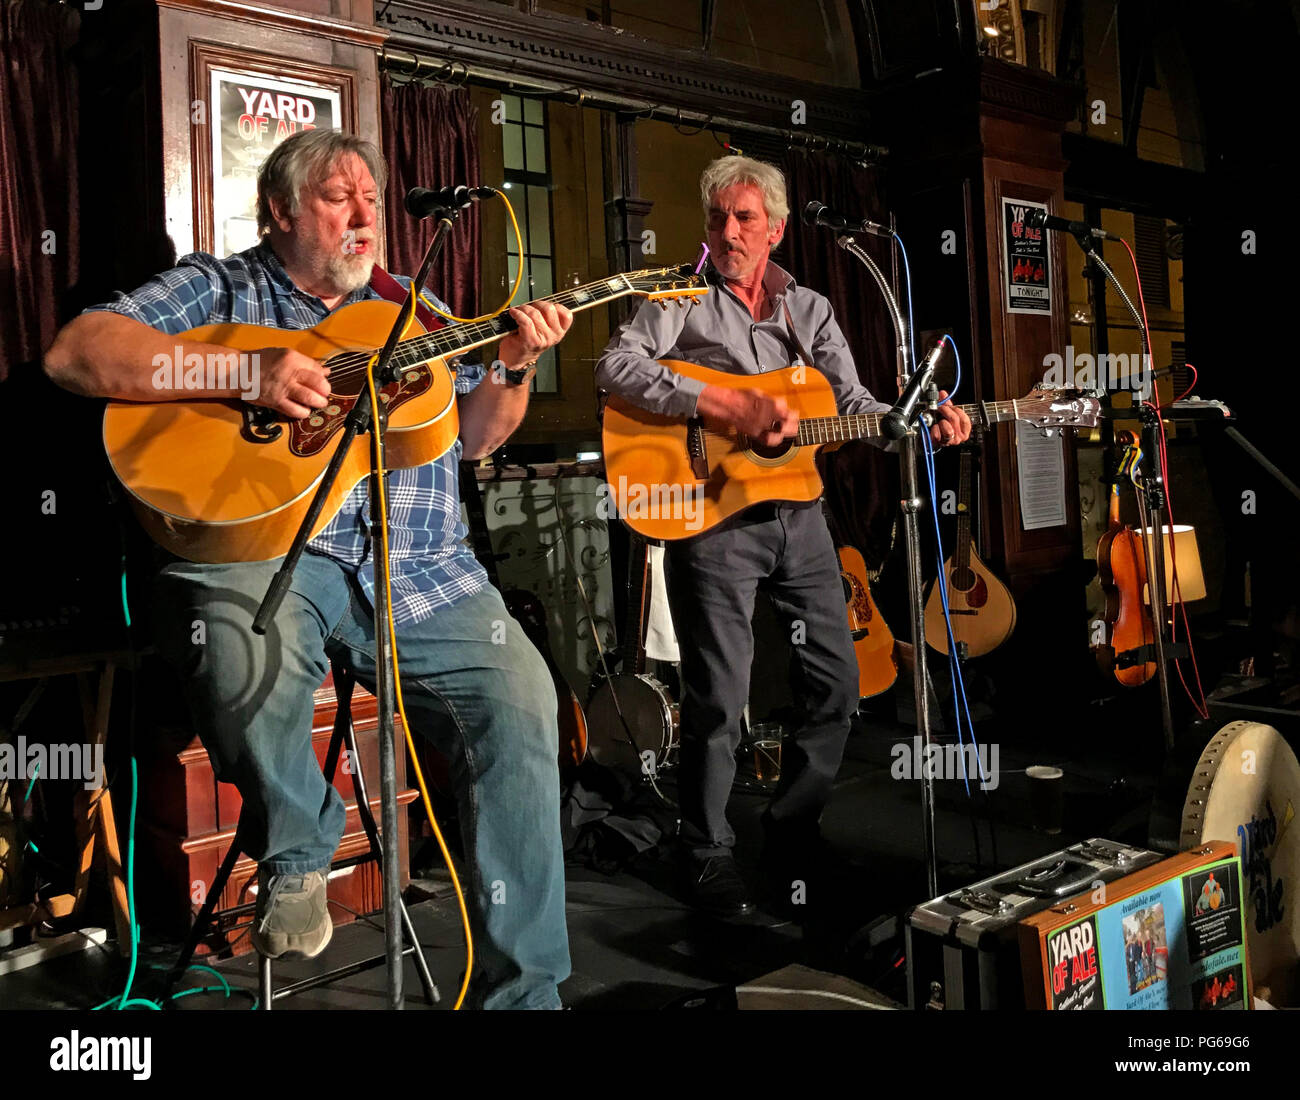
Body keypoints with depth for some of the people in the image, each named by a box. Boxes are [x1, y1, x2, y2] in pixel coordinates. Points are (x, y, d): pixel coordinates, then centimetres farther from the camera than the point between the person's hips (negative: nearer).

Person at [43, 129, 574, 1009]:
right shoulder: (219, 288, 12)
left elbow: (473, 437, 21)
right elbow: (74, 354, -3)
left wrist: (514, 367, -1)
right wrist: (249, 372, -15)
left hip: (418, 566, 4)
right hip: (261, 545, -3)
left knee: (520, 696, -19)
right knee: (245, 649, -37)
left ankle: (523, 988, -6)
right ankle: (295, 854, -3)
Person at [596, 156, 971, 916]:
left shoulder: (809, 309, 16)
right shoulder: (682, 297, 1)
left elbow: (854, 404, 11)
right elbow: (617, 367, -16)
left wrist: (922, 424, -9)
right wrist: (730, 407, -23)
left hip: (796, 510, 6)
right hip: (711, 511, -5)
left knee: (838, 682, 9)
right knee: (720, 697, -5)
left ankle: (795, 831, 27)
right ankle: (709, 853, 14)